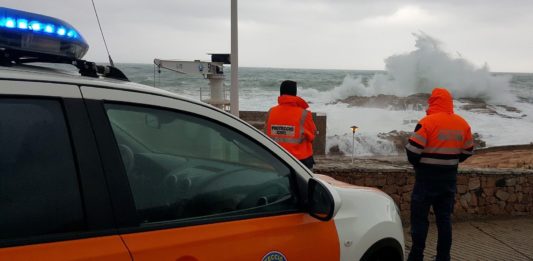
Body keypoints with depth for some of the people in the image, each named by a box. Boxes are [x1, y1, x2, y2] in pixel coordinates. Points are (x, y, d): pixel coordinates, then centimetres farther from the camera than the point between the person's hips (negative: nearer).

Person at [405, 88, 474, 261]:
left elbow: (413, 150, -17)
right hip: (449, 178, 6)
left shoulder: (427, 122, -15)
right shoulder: (462, 124, 4)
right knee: (444, 217, 13)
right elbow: (468, 151, 13)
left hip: (427, 177, -5)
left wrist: (417, 164, 3)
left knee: (419, 217, 2)